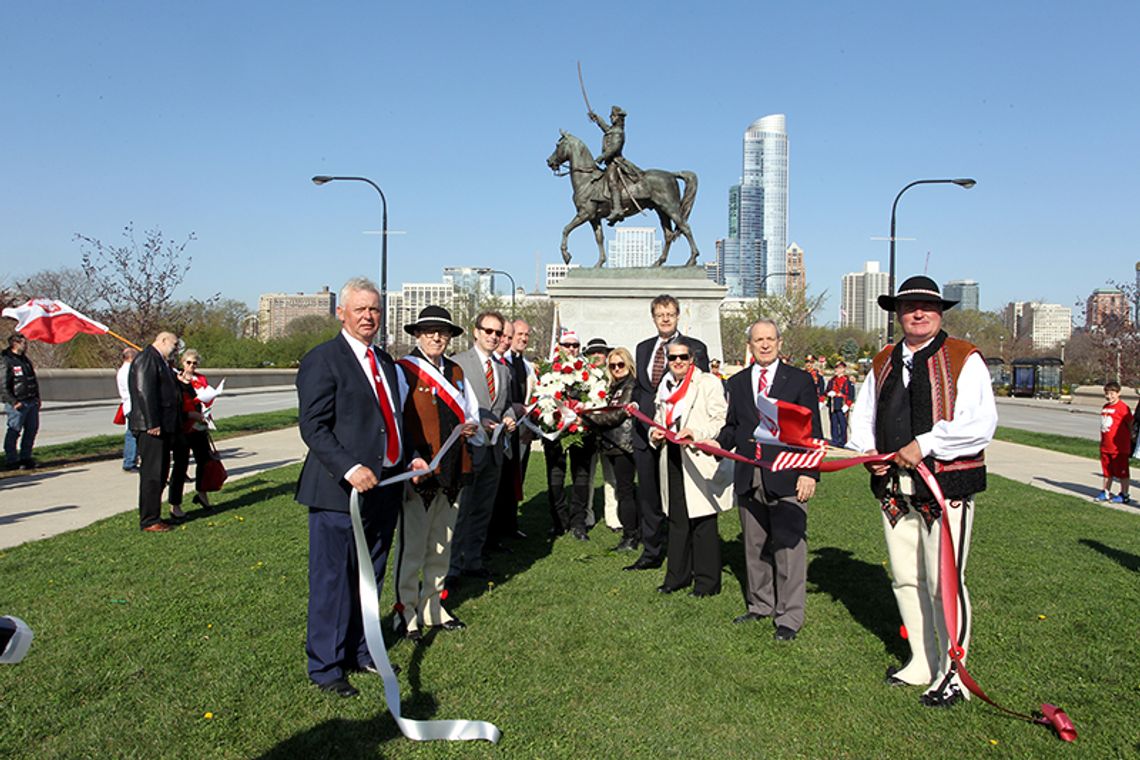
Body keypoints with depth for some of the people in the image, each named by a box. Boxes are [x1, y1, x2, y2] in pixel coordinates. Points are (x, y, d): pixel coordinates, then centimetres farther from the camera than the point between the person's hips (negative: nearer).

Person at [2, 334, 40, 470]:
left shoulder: (26, 359, 16)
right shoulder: (6, 361, -8)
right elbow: (4, 385, -12)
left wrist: (37, 397, 16)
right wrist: (14, 402, -17)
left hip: (32, 402, 8)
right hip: (17, 404, -8)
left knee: (32, 429, 10)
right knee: (14, 431, -2)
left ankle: (25, 458, 20)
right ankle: (11, 460, 7)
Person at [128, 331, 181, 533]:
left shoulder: (162, 362, 21)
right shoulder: (146, 358, -10)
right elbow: (144, 392, -19)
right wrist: (152, 424, -22)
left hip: (163, 426, 10)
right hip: (151, 427, -10)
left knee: (161, 473, 14)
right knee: (152, 474, -6)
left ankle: (153, 516, 22)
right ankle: (149, 521, 0)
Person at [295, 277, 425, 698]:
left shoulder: (385, 361, 15)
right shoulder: (322, 360, -10)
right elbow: (313, 427, -16)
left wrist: (411, 457, 10)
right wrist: (350, 469, -25)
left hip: (384, 489, 8)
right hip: (341, 491, -8)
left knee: (370, 577, 19)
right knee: (333, 581, 3)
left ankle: (360, 651, 35)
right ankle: (325, 666, 18)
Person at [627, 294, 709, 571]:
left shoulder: (696, 348, 0)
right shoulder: (643, 348, 15)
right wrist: (636, 407, 5)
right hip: (645, 430, 5)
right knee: (648, 495, 9)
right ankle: (651, 553, 20)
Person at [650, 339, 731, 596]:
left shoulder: (709, 383, -3)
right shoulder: (665, 387, 18)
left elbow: (722, 421, -9)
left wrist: (697, 433, -23)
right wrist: (655, 433, 7)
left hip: (699, 461, -6)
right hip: (673, 461, 6)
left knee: (703, 524, -1)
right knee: (677, 521, 13)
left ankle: (707, 581, 10)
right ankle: (677, 576, 24)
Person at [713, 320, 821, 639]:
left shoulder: (800, 380, 2)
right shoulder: (737, 382, 12)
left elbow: (812, 431, -1)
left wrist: (809, 473, -10)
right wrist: (717, 444, -5)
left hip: (787, 477, -4)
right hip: (748, 477, 4)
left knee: (788, 547, -1)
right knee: (754, 546, 13)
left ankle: (789, 617, 10)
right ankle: (760, 604, 30)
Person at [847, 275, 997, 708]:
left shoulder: (964, 359, -5)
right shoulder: (883, 363, 13)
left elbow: (980, 424, -14)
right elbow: (863, 415, 19)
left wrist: (924, 445, -18)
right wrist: (867, 451, 1)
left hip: (947, 484, -6)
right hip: (894, 486, 6)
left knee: (944, 582, -4)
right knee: (905, 579, 13)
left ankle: (951, 674, 14)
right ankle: (921, 664, 29)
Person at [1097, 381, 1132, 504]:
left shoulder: (1122, 407, -13)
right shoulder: (1105, 407, 11)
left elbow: (1130, 424, -8)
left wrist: (1129, 438, -5)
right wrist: (1103, 441, 16)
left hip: (1119, 447, -7)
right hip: (1106, 447, 7)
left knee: (1122, 472, 3)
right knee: (1107, 471, 15)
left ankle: (1124, 495, 13)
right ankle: (1106, 493, 24)